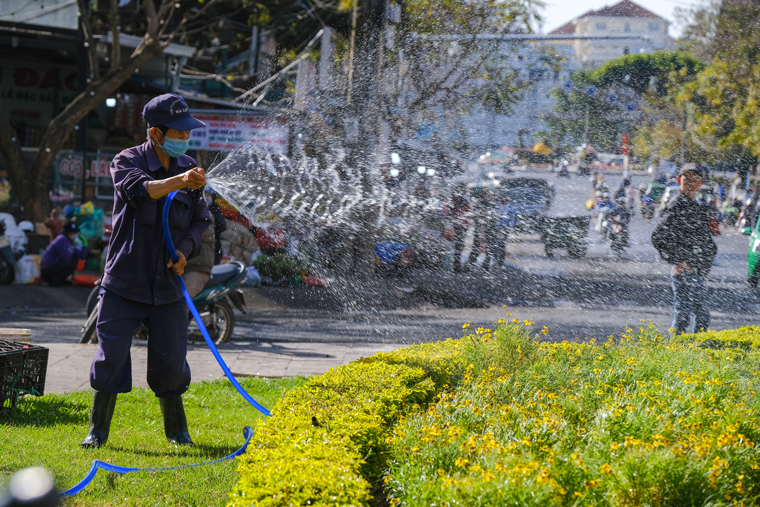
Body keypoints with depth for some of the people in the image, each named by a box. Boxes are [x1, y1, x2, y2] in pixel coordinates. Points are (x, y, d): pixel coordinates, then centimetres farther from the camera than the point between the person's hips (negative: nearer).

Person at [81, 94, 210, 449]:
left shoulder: (188, 168, 8)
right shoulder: (127, 162, -7)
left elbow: (200, 220, 17)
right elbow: (137, 189, -30)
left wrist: (185, 249, -3)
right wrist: (178, 182, -46)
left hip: (168, 285, 3)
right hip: (124, 282, -3)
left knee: (170, 360, 5)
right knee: (111, 356, -4)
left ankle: (177, 430, 24)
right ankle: (98, 429, 10)